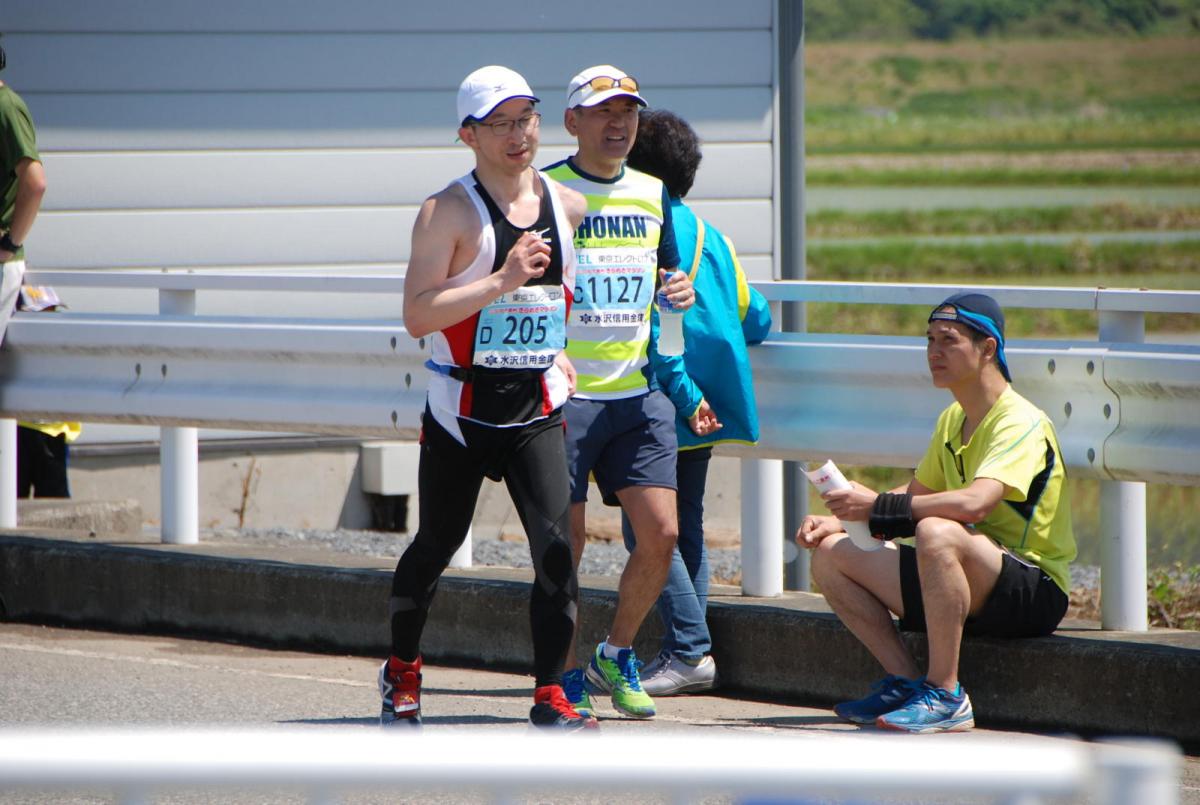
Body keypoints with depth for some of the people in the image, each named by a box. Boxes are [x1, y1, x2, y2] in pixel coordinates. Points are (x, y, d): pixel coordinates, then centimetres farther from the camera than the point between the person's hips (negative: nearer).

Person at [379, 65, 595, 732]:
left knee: (556, 546, -13)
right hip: (462, 410, -3)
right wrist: (502, 281, -27)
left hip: (537, 411, 3)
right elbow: (417, 316, -21)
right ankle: (401, 671, 34)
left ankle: (550, 695, -9)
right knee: (435, 546, 10)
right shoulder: (447, 213, -11)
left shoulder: (568, 207, 5)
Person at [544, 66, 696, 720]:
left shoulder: (652, 195, 12)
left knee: (660, 532, -3)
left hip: (636, 394, 5)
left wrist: (678, 291, 0)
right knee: (566, 541, -3)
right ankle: (568, 678, 12)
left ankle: (616, 657, 18)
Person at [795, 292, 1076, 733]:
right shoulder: (952, 420, 13)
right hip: (970, 590, 9)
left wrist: (879, 506, -29)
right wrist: (839, 521, 8)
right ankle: (906, 683, -6)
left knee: (937, 533, -39)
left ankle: (946, 696, -30)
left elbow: (975, 503, -32)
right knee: (830, 554, -2)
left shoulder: (1020, 423, -16)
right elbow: (916, 495, 25)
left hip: (1033, 591, -9)